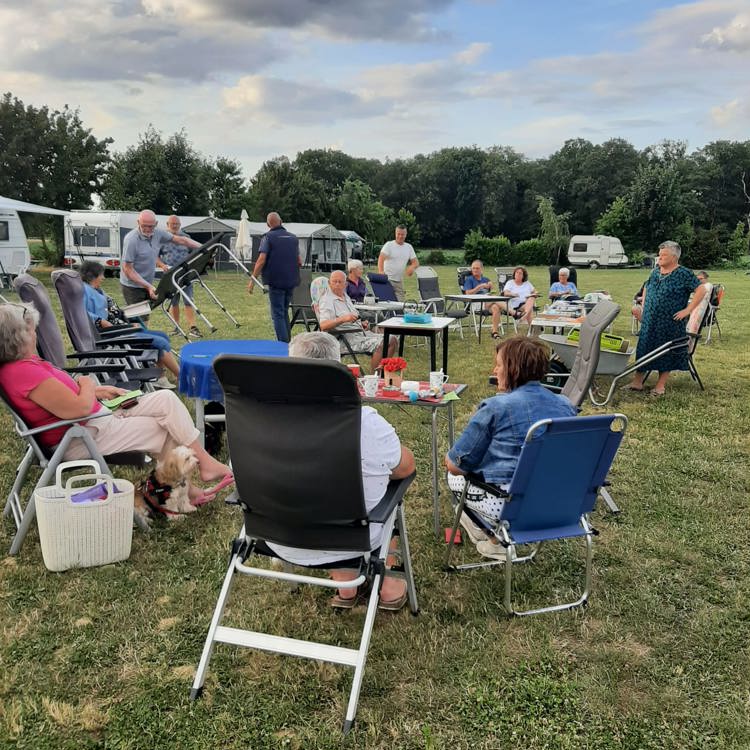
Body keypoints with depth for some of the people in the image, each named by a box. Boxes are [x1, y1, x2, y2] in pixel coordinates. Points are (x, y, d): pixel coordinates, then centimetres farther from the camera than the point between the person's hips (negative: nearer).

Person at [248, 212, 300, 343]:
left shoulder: (268, 237, -6)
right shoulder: (293, 237, 11)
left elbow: (261, 260, -15)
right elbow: (299, 261, 17)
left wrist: (253, 279, -10)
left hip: (276, 280, -5)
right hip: (291, 280, 6)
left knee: (277, 314, -2)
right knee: (285, 312, 17)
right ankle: (287, 342, 20)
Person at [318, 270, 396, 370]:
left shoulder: (345, 297, 19)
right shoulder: (327, 300, -9)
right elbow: (323, 325, -24)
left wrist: (361, 323, 10)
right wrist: (343, 319, -35)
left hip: (361, 332, 10)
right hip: (346, 339, -10)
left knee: (392, 340, 0)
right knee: (380, 344, -26)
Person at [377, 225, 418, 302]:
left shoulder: (409, 247, 12)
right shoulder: (389, 245, -4)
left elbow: (415, 262, 13)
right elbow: (381, 258, -18)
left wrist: (412, 267, -13)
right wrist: (381, 271, -38)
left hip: (399, 281, 5)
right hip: (387, 279, -5)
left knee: (401, 302, 2)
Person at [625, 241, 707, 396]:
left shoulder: (683, 274, -10)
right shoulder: (656, 272, 9)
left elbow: (701, 290, -14)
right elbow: (646, 289, 24)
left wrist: (687, 310, -17)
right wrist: (644, 308, 13)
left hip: (670, 324, -6)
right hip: (649, 322, 6)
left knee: (667, 354, 2)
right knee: (644, 349, 6)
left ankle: (660, 385, 11)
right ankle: (637, 382, 13)